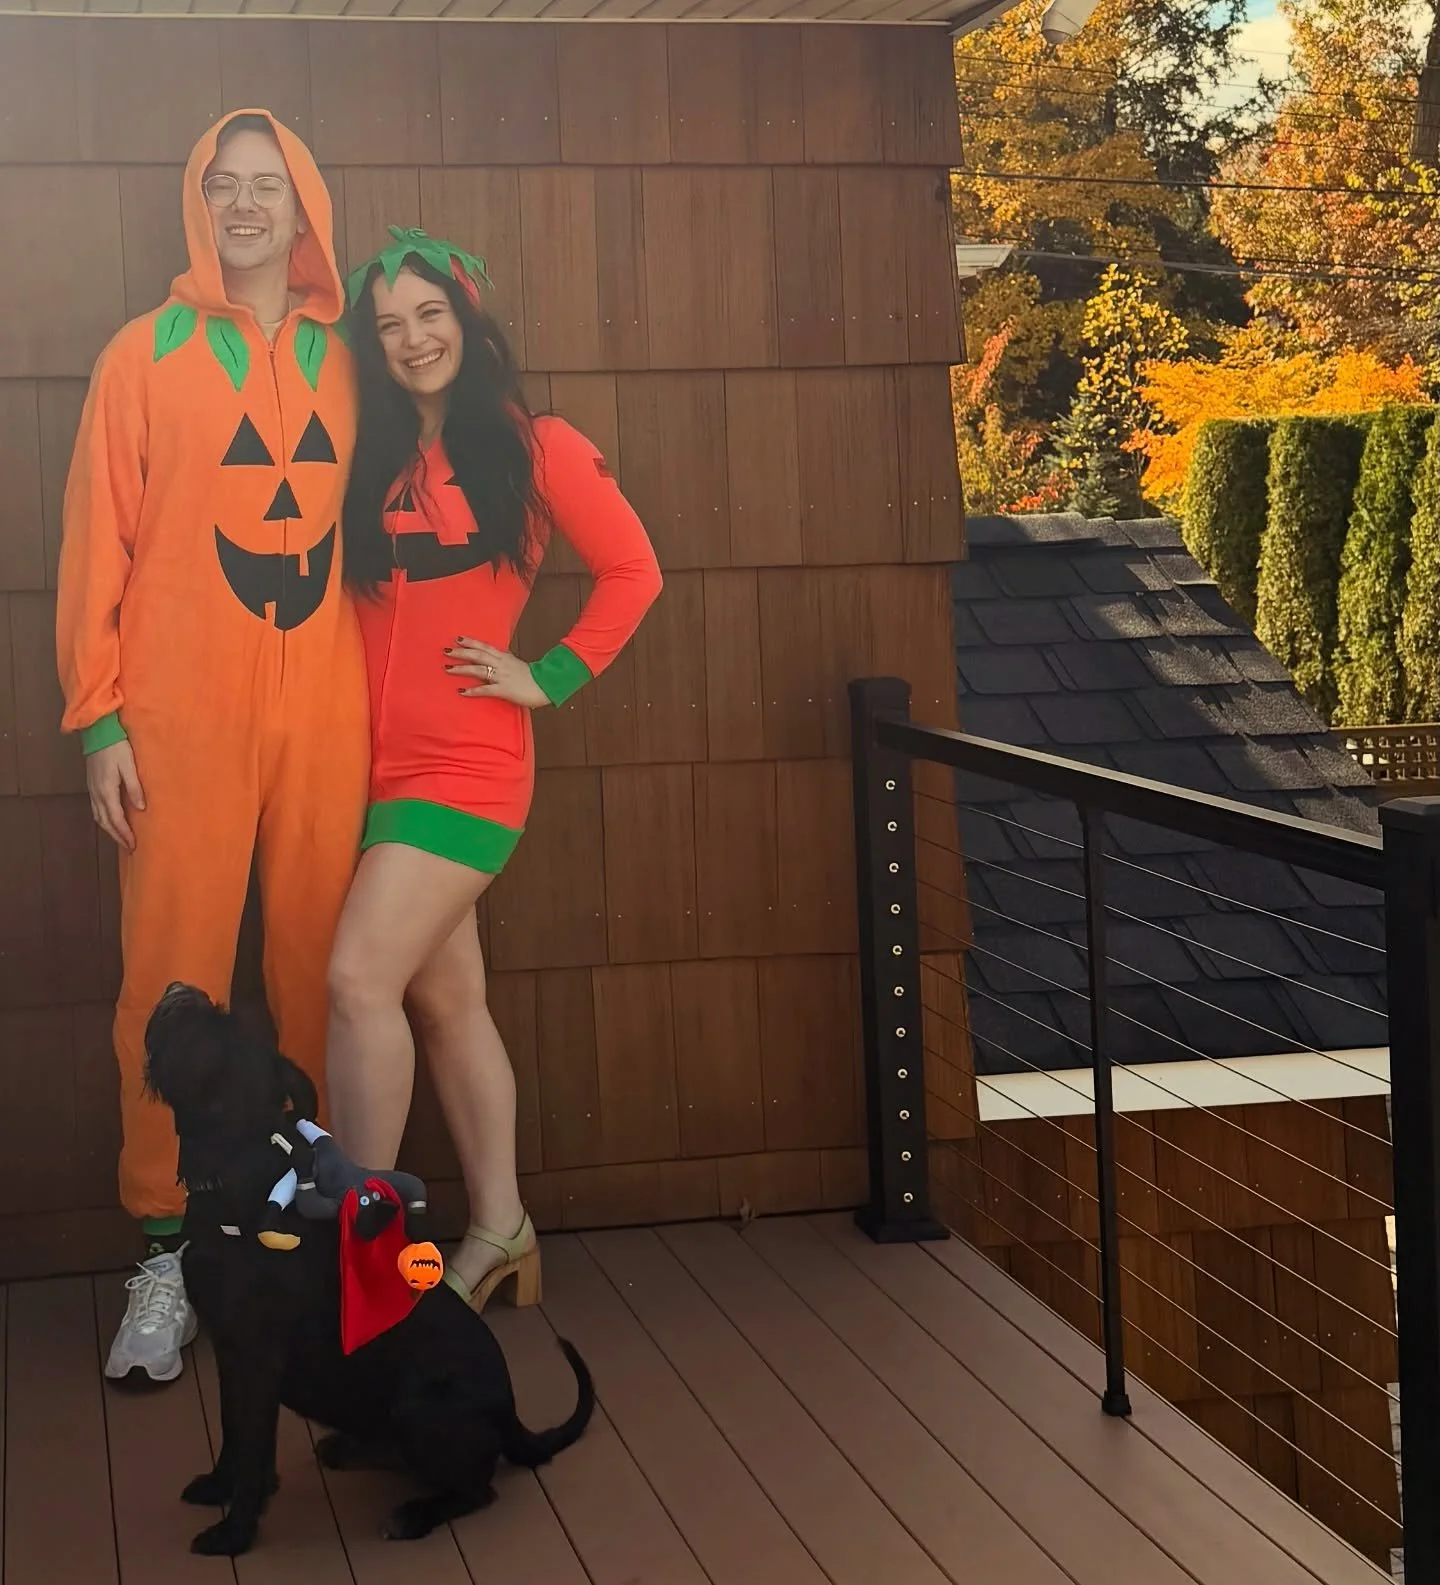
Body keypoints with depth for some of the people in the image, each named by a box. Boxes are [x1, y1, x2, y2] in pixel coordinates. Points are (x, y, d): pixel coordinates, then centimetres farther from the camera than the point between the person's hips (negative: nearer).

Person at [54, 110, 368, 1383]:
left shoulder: (344, 362, 11)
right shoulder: (148, 354, 4)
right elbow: (99, 540, 2)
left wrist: (387, 691, 6)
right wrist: (99, 717, -4)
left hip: (325, 715, 2)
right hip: (182, 719, -2)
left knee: (323, 970, 4)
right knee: (173, 980, -2)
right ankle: (165, 1253, 5)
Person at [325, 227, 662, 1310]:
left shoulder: (535, 447, -1)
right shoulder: (372, 459, 13)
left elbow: (633, 571, -1)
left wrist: (553, 678, -5)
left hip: (466, 763, -5)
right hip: (378, 764, 6)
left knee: (361, 977, -18)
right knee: (445, 999, 10)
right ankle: (499, 1229, 21)